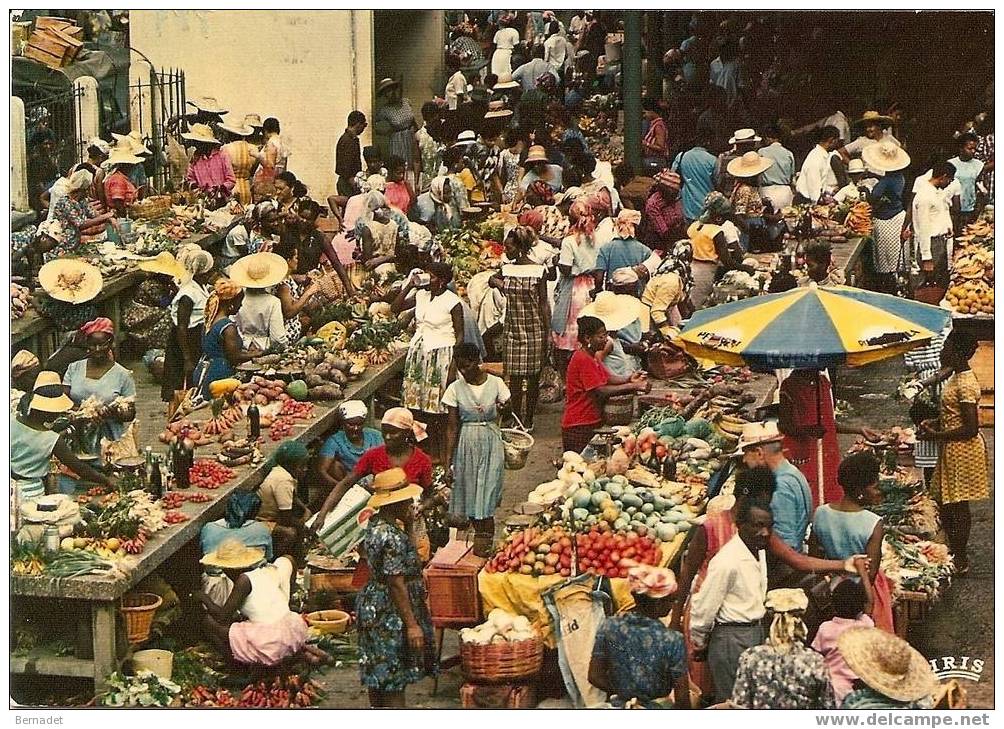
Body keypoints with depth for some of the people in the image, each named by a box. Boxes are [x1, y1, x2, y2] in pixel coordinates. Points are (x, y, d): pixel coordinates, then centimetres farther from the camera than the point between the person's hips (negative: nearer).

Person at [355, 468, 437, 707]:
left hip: (372, 607, 10)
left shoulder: (377, 525, 5)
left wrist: (406, 521, 9)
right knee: (394, 682, -4)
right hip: (391, 615, -10)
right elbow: (397, 584, -24)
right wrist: (412, 624, -21)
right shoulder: (393, 537, -24)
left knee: (379, 677, 18)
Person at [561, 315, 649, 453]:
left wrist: (629, 379, -9)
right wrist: (633, 387, -22)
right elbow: (601, 391, -23)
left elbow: (608, 378, 10)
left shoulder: (591, 357, 14)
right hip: (579, 427, -10)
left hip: (591, 423, 10)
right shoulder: (583, 360, -19)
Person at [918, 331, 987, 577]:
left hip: (962, 450, -10)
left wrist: (936, 435, -19)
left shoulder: (965, 384, -22)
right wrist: (935, 423, 6)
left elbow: (971, 428, -24)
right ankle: (955, 553, 28)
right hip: (952, 451, 10)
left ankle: (961, 562, 11)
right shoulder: (957, 377, 9)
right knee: (945, 504, 16)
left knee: (957, 506, 1)